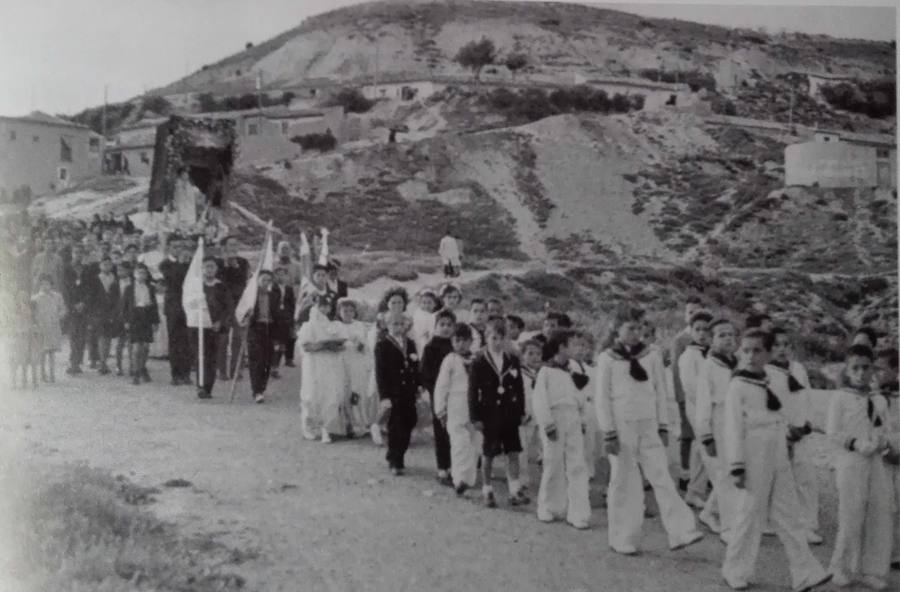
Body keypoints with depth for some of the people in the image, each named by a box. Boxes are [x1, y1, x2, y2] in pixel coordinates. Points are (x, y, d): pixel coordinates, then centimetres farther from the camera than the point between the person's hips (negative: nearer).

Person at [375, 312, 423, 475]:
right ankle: (395, 463, 9)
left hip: (409, 394, 5)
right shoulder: (383, 346, -4)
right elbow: (380, 373, -8)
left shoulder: (410, 344, 13)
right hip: (393, 393, -5)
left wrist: (419, 385, 4)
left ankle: (395, 458, 22)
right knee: (395, 428, -1)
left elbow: (416, 368, 15)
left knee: (407, 425, 6)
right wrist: (384, 396, -14)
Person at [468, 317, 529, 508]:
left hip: (510, 414, 3)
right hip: (489, 415, -2)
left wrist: (521, 412, 4)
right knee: (488, 455, 7)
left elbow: (520, 389, 9)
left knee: (513, 453, 1)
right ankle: (487, 491, 18)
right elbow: (473, 391, -5)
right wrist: (475, 417, -8)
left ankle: (515, 492, 5)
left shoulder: (513, 362, 4)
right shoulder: (479, 363, -5)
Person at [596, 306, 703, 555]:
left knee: (662, 479, -5)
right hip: (622, 428, -2)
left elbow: (660, 392, 10)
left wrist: (663, 427, 6)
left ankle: (681, 533, -9)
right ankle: (622, 540, 14)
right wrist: (609, 434, -7)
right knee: (624, 483, 4)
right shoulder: (607, 359, -1)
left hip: (649, 427, 2)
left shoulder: (651, 356, 6)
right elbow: (602, 398, -2)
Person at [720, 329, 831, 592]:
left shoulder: (769, 384, 12)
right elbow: (733, 428, -13)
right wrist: (736, 466, -17)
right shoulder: (737, 386, -9)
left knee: (789, 515, 7)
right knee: (750, 514, 1)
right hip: (754, 459, -7)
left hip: (778, 459, 7)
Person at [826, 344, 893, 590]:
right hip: (851, 463, -5)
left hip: (877, 463, 5)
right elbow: (833, 432, -6)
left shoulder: (879, 401, 13)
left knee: (880, 516, 3)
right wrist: (856, 444, -18)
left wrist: (884, 444, -4)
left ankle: (872, 570, 15)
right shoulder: (840, 397, -2)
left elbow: (883, 432, 18)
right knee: (851, 516, -2)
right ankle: (844, 568, 15)